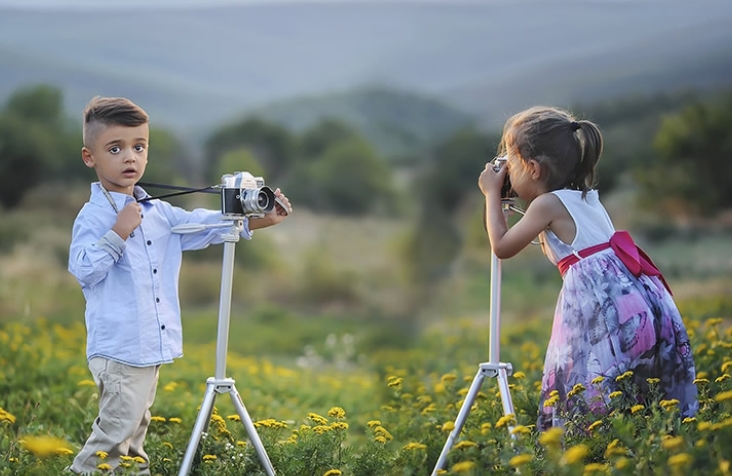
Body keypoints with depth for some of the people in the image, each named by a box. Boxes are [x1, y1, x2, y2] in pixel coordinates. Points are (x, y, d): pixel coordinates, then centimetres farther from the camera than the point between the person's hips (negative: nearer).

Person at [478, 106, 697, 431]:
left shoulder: (548, 204, -4)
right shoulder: (586, 198, 21)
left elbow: (502, 247, 3)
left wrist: (492, 194, 12)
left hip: (603, 306, -9)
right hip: (641, 299, 9)